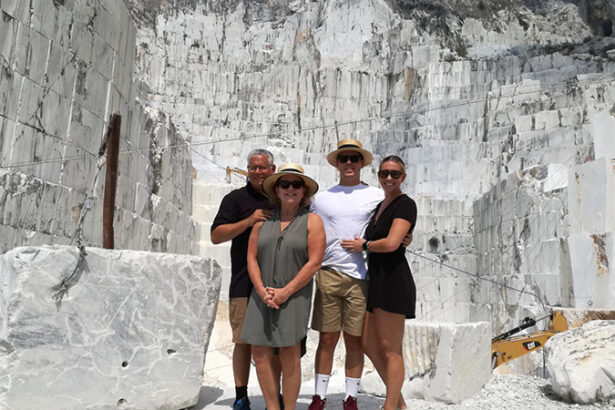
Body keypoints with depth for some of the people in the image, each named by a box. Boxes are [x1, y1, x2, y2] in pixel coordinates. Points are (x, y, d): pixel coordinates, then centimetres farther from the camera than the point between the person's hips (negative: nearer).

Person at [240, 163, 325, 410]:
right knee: (260, 352, 2)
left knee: (289, 354, -4)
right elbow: (251, 257, 7)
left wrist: (285, 292, -12)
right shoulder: (263, 220, 10)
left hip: (294, 296, -3)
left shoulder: (312, 221, 0)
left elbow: (314, 262, -7)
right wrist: (261, 290, -7)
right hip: (262, 295, 4)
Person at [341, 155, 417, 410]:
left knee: (389, 349, -2)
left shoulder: (405, 204, -8)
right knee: (369, 345, 12)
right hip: (375, 280, 10)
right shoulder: (380, 206, 19)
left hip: (393, 281, -10)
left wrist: (363, 246, -5)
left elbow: (391, 243, -20)